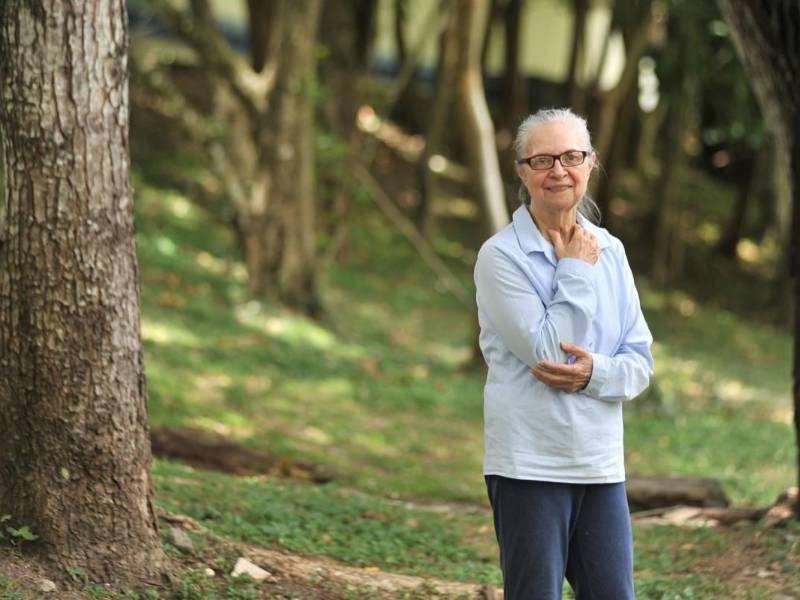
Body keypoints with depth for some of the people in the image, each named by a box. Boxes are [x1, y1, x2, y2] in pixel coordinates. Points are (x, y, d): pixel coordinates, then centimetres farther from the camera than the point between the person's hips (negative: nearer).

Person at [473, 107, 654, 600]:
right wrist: (575, 272, -9)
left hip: (602, 464, 5)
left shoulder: (610, 252, 8)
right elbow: (546, 350, -15)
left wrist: (594, 373, -14)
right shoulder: (502, 255, -7)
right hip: (530, 462, -5)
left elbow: (640, 362, 7)